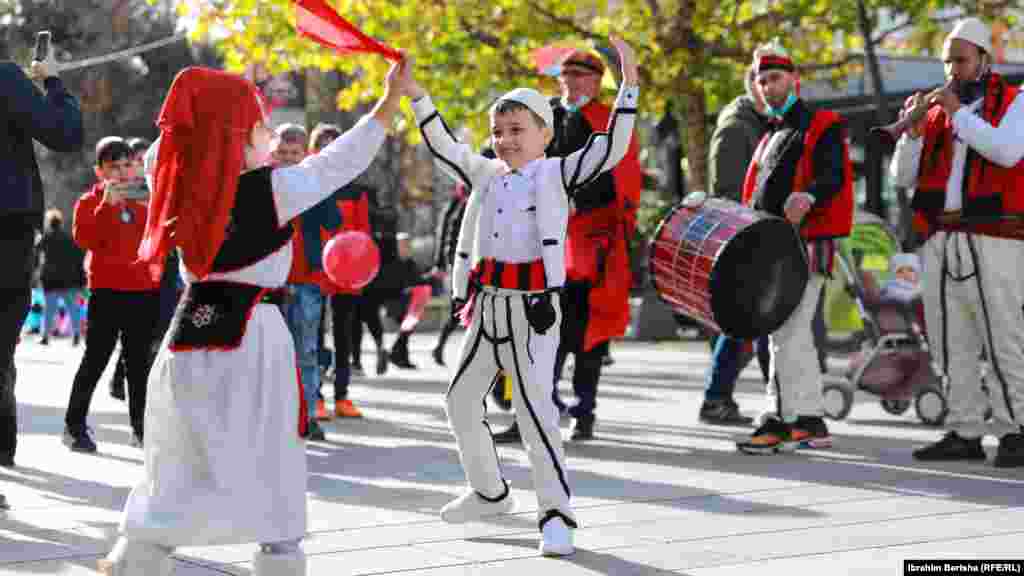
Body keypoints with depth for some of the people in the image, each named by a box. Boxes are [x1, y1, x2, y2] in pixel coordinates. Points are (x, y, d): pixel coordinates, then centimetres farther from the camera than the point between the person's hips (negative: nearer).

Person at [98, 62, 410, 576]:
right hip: (251, 339, -5)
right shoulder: (274, 189, -9)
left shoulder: (187, 189, 3)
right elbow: (345, 158, -4)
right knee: (273, 468, 6)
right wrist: (392, 98, 5)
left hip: (192, 335, 5)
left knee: (176, 459, 13)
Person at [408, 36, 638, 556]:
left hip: (532, 307, -7)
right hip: (487, 303, 7)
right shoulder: (487, 174, 13)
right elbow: (443, 146, 23)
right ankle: (489, 492, 32)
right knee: (461, 399, 14)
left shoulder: (556, 173, -3)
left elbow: (612, 148, -13)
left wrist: (628, 87, -19)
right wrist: (416, 96, 20)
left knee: (535, 407, -13)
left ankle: (556, 515, -8)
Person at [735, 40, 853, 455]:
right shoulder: (772, 137, 24)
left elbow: (833, 177, -17)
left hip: (805, 245, -9)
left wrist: (809, 195, -36)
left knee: (785, 334, -12)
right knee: (794, 336, 11)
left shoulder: (821, 127, -2)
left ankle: (784, 421, -10)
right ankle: (811, 424, 16)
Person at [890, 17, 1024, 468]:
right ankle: (964, 433, 9)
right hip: (939, 240, 5)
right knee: (951, 344, 5)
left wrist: (959, 113, -11)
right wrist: (912, 132, -5)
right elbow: (903, 177, 11)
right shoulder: (936, 109, 15)